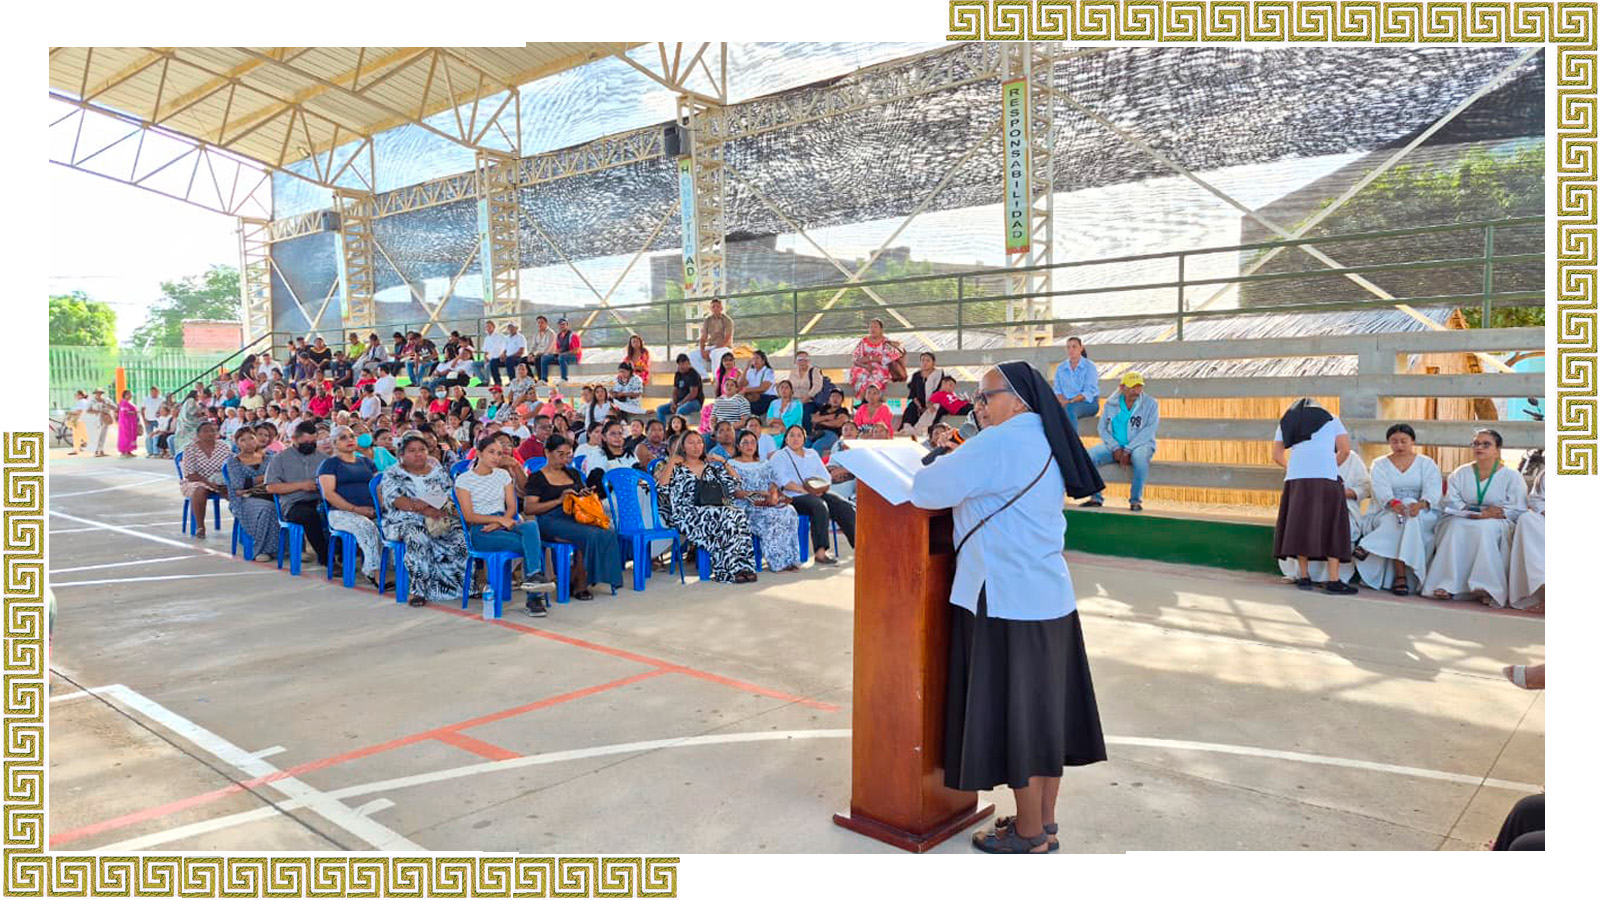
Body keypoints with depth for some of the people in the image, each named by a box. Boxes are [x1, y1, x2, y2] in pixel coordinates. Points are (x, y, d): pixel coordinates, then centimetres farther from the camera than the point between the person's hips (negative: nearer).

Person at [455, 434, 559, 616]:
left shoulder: (503, 475, 18)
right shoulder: (463, 480, 4)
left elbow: (512, 506, 10)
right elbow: (468, 516, -5)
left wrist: (499, 523, -12)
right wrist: (499, 519, -17)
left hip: (504, 524, 4)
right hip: (480, 531, -4)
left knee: (532, 526, -35)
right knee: (534, 544, -30)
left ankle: (533, 576, -41)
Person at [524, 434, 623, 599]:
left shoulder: (573, 473, 23)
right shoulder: (537, 478, 4)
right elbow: (528, 509, -7)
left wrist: (586, 495, 5)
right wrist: (559, 500, -15)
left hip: (575, 518, 6)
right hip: (551, 522, -6)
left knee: (608, 534, -24)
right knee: (589, 536, -32)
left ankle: (575, 582, -14)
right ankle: (579, 586, -16)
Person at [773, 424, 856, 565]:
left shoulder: (812, 454, 26)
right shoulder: (779, 456, 10)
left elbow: (826, 476, 18)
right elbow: (781, 480, -7)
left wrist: (821, 487, -6)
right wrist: (803, 490, -17)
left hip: (818, 493, 6)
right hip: (794, 496, -6)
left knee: (845, 506, -20)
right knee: (820, 506, -35)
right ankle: (820, 553, -38)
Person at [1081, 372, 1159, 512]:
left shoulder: (1150, 404, -2)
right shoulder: (1111, 404, 6)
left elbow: (1148, 431, -11)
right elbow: (1103, 428, 4)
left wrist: (1128, 450, -20)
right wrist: (1116, 448, -12)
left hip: (1140, 444, -3)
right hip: (1114, 446, 3)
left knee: (1139, 456, -39)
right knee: (1089, 455, -22)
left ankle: (1136, 500, -22)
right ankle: (1096, 498, -10)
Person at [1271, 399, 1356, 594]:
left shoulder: (1286, 421, 25)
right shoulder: (1330, 418, 22)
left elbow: (1276, 456, 21)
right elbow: (1345, 449, 12)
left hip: (1296, 477, 2)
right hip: (1326, 476, -2)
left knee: (1299, 525, 6)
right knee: (1331, 526, 1)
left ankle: (1303, 577, 8)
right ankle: (1333, 581, -2)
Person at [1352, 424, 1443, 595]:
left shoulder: (1427, 464, 11)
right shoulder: (1380, 464, 11)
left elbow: (1433, 489, -8)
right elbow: (1381, 489, -10)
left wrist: (1421, 504, -33)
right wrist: (1393, 503, -34)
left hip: (1424, 515, 0)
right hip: (1386, 515, 0)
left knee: (1408, 517, -36)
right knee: (1397, 518, -36)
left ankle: (1368, 547, -35)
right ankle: (1401, 577, -41)